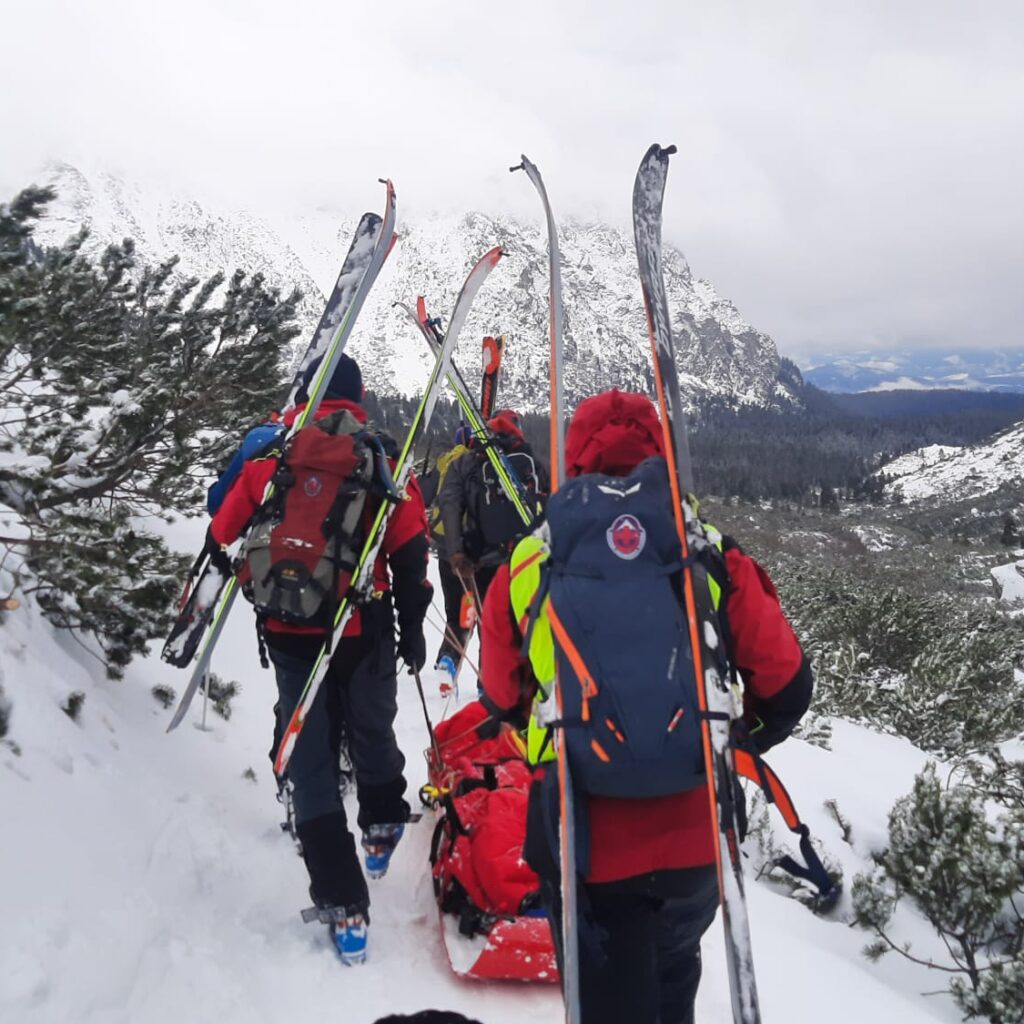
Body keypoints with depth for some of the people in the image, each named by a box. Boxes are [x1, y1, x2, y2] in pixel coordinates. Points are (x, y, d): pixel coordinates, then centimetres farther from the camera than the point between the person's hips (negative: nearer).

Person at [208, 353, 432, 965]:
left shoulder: (270, 456, 1)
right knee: (372, 732, 24)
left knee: (311, 761, 6)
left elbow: (221, 536, 6)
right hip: (365, 633, 0)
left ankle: (342, 903, 3)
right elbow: (411, 554, -5)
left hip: (291, 635, 0)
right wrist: (413, 628, 4)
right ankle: (383, 825, 44)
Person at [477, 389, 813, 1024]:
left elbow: (501, 704, 7)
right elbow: (786, 686, 0)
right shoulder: (713, 557, -7)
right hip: (694, 840, 1)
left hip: (586, 846, -1)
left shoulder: (524, 567, -5)